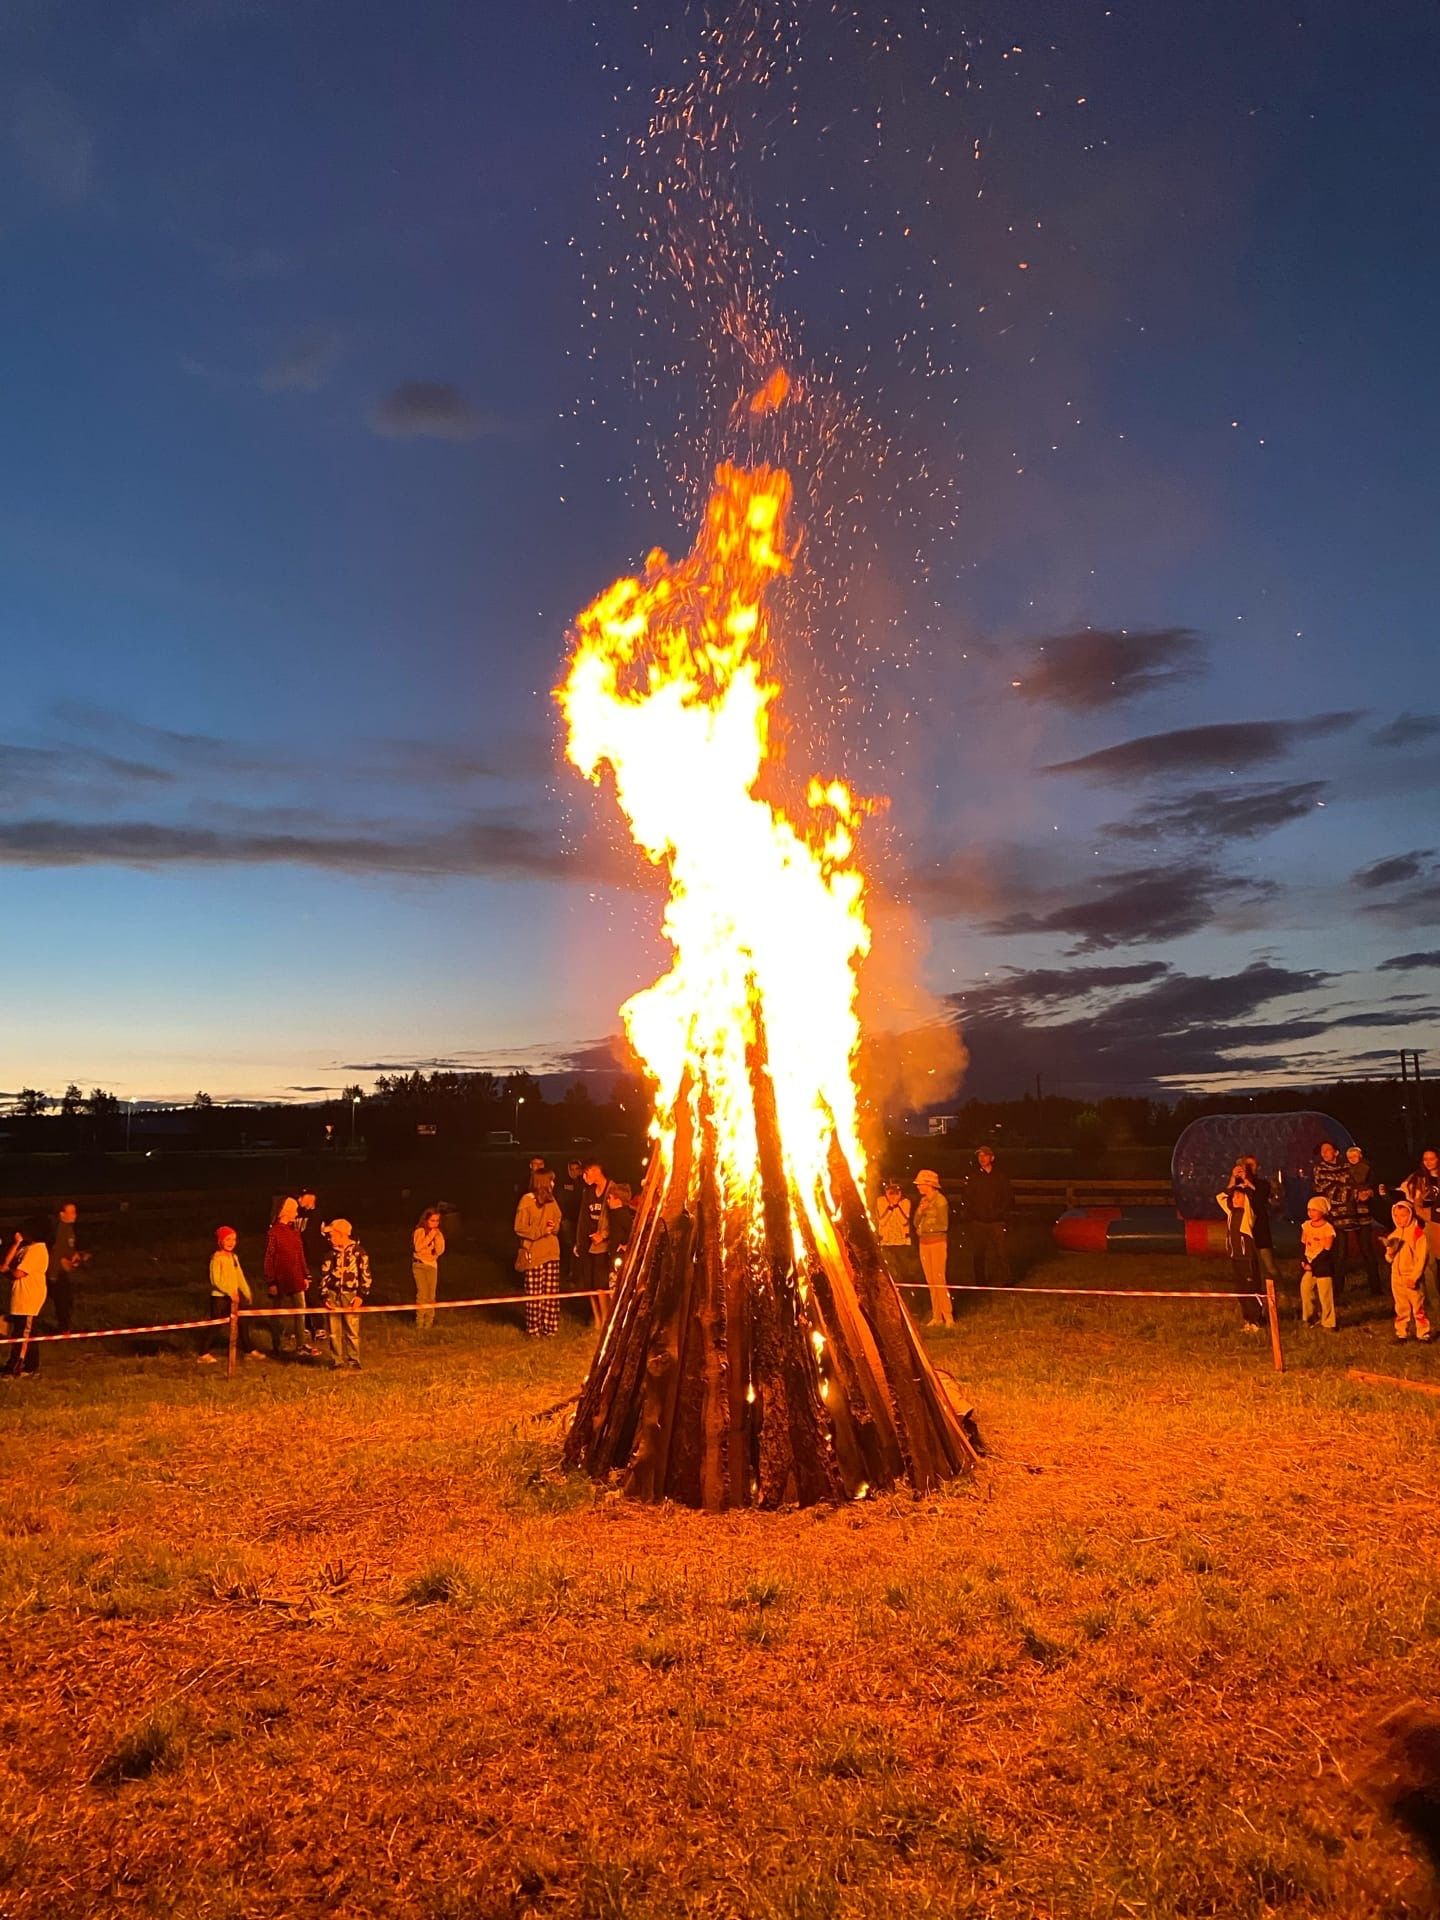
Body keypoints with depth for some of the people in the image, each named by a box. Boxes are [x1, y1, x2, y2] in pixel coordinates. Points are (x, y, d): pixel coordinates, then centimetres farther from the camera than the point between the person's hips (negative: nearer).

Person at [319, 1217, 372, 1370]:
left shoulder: (358, 1251, -2)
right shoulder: (330, 1254, 8)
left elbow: (365, 1275, -2)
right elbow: (324, 1276, 11)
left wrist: (360, 1295, -8)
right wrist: (324, 1296, 2)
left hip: (351, 1296, -3)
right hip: (333, 1295, 3)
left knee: (352, 1330, -1)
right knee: (334, 1331, 5)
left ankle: (354, 1362, 8)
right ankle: (337, 1362, 14)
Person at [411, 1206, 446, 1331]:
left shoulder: (438, 1233, 5)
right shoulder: (419, 1231, -7)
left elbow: (439, 1251, -2)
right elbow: (417, 1247, -19)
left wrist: (437, 1237, -13)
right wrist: (429, 1237, -21)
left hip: (432, 1265, 4)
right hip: (419, 1265, -4)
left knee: (431, 1295, 3)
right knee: (422, 1293, -13)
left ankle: (429, 1321, 14)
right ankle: (420, 1322, -5)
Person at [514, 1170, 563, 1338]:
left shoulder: (551, 1200, 9)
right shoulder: (527, 1200, -12)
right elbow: (520, 1228, -12)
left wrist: (554, 1226, -3)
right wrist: (542, 1230, -19)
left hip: (551, 1251, 6)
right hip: (534, 1253, -6)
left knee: (551, 1292, 8)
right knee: (534, 1294, -1)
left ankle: (549, 1325, 18)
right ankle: (533, 1328, 9)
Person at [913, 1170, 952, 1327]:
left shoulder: (940, 1200, -8)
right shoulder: (923, 1200, 12)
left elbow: (943, 1225, -9)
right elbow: (916, 1223, 11)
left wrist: (929, 1224, -4)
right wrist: (920, 1211, -6)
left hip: (938, 1242, -7)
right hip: (923, 1243, 7)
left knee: (939, 1279, -9)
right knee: (930, 1281, 6)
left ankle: (948, 1316, -4)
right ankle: (937, 1317, 10)